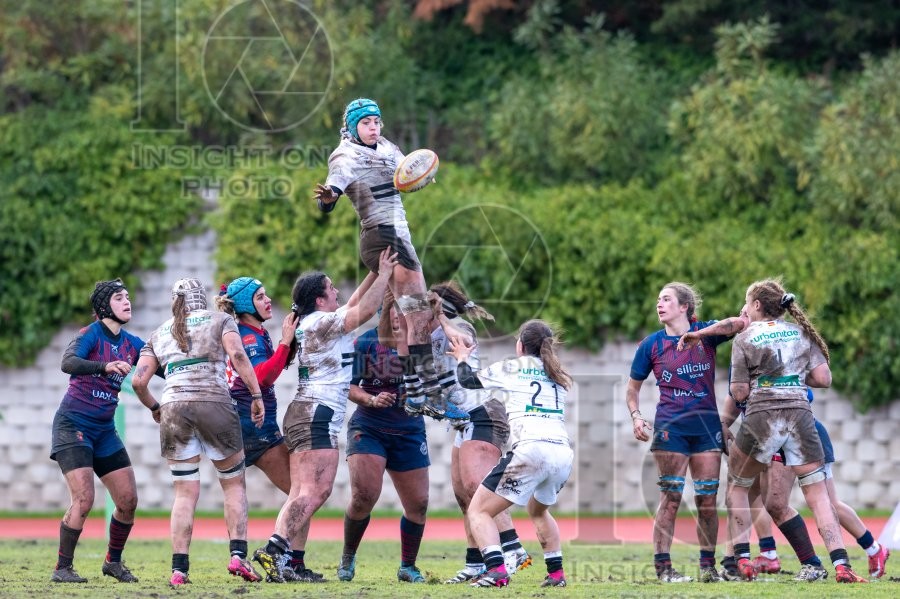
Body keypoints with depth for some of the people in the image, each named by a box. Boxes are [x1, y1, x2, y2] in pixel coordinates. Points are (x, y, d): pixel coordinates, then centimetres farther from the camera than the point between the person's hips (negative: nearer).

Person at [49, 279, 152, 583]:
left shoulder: (133, 344, 7)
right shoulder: (91, 334, -12)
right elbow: (68, 363, -30)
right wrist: (105, 366, -44)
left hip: (104, 430, 7)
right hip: (73, 425, -7)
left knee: (128, 500, 4)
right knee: (83, 500, -17)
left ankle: (113, 561, 23)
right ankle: (62, 568, -6)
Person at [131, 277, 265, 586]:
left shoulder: (159, 334, 20)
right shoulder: (219, 320, 12)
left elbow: (138, 381, 11)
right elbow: (237, 355, -7)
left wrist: (154, 407, 27)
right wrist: (257, 395, -6)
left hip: (173, 408, 2)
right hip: (215, 404, -2)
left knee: (185, 494, 6)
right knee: (234, 485, 11)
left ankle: (179, 569, -3)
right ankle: (238, 555, -5)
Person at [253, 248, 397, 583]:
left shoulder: (314, 323, 20)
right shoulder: (321, 322, -9)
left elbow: (355, 305, 33)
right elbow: (365, 310, -13)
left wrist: (375, 273, 27)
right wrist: (384, 275, -2)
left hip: (305, 414, 10)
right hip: (318, 414, -10)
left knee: (302, 493, 3)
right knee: (315, 491, -18)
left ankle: (279, 556, -6)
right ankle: (274, 549, -29)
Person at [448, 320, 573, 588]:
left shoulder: (510, 369, 12)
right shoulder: (558, 376, 24)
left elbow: (467, 380, 22)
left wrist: (462, 358, 43)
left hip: (530, 448, -6)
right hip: (564, 454, 6)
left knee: (478, 511, 3)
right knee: (538, 510, 34)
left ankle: (496, 570, -18)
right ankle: (556, 572, 23)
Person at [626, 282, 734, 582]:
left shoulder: (706, 333, 3)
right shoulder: (651, 344, 4)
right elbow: (633, 388, 12)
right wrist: (636, 416, -3)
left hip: (707, 426, 1)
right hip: (670, 428, -1)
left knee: (707, 499, 2)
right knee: (671, 497, -5)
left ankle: (708, 565, 12)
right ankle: (662, 566, -2)